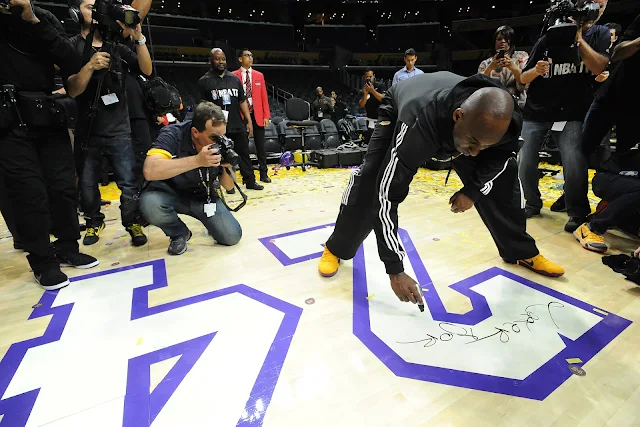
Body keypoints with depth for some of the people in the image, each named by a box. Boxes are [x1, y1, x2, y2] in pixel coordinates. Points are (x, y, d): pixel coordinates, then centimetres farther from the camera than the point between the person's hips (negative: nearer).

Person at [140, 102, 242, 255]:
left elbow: (228, 186, -7)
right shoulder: (173, 134, -24)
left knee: (232, 236, -15)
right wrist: (197, 160, -44)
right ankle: (179, 233, -3)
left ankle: (211, 220, 20)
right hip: (170, 193, -1)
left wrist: (227, 167, -29)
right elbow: (150, 171, -40)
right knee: (150, 203, -36)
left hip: (203, 196, 2)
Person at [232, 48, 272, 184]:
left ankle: (263, 173, 12)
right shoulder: (234, 76, 2)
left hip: (257, 115, 2)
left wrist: (266, 115, 1)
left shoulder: (259, 75, 11)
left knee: (260, 145, 4)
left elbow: (264, 96, 8)